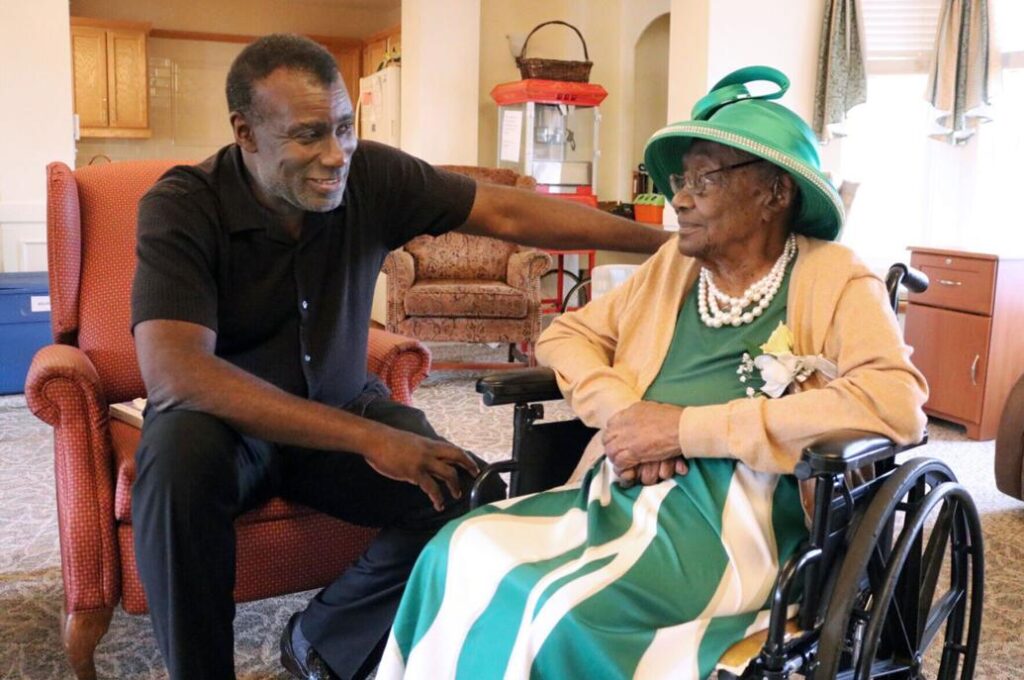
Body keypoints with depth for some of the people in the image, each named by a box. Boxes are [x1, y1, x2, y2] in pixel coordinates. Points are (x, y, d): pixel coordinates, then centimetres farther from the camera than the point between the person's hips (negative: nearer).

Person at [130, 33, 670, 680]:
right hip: (228, 423, -3)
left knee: (468, 495, -18)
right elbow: (174, 372, -35)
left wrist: (664, 241, -13)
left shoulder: (371, 176, -12)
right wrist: (367, 438, -40)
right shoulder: (181, 208, -22)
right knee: (179, 453, -36)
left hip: (343, 412, 3)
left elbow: (510, 213, -9)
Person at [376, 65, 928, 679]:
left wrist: (688, 427, -17)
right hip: (621, 495, 6)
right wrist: (624, 412, -6)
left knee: (550, 609, -28)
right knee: (456, 555, -17)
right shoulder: (673, 265, 17)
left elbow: (898, 403, -17)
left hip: (728, 519, -5)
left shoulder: (836, 281, -1)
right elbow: (567, 334, 18)